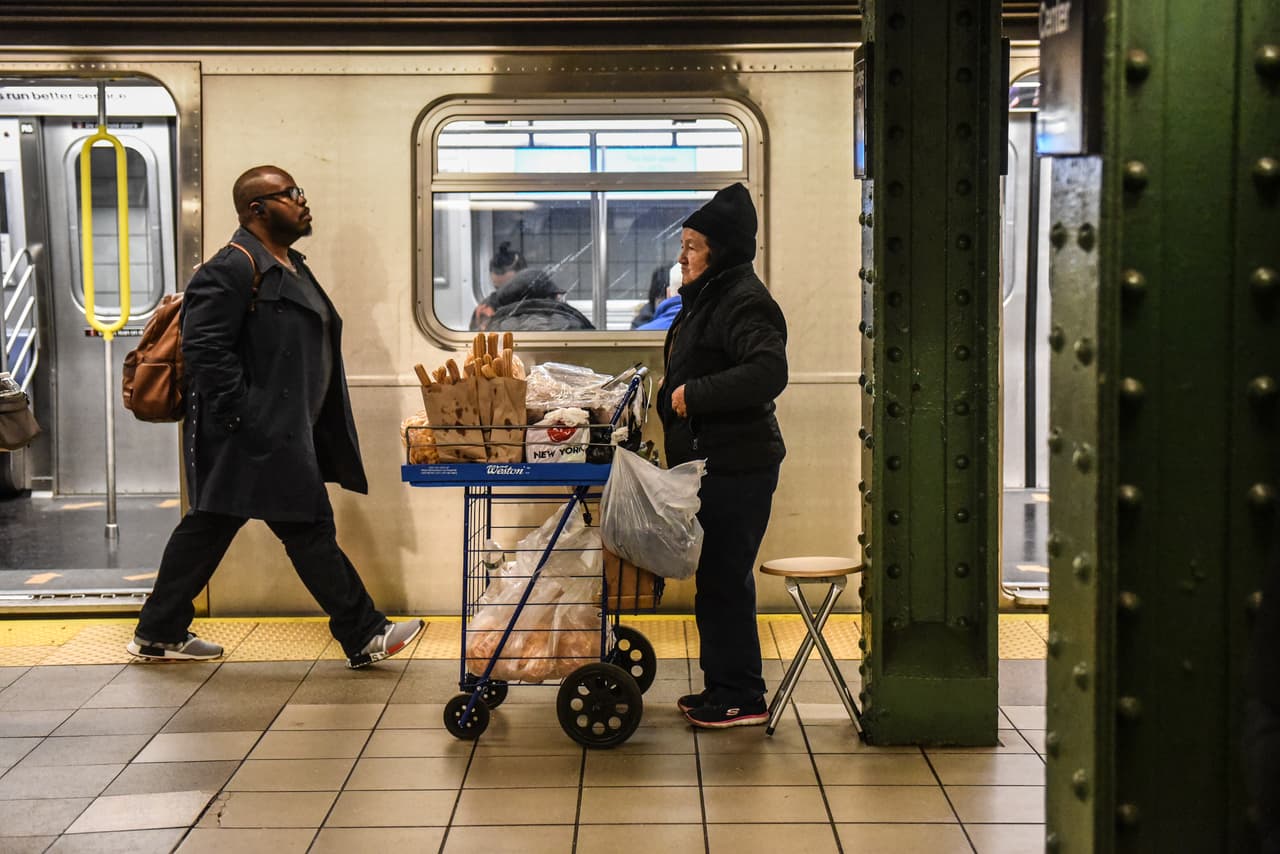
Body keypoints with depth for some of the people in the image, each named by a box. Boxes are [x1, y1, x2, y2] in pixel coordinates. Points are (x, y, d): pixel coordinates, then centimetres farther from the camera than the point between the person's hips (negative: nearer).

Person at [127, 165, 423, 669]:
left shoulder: (288, 266, 18)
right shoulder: (232, 269, -15)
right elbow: (204, 349, -21)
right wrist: (244, 417, -22)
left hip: (283, 433, 10)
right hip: (259, 437, -10)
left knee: (210, 527, 14)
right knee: (310, 531, -4)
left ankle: (159, 633, 23)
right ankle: (364, 635, 4)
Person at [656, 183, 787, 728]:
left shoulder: (743, 303, -15)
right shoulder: (706, 299, 18)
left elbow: (769, 372, -30)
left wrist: (695, 393, -25)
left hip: (736, 468, -11)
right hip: (710, 463, 11)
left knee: (725, 579, -6)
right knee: (715, 578, 15)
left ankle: (741, 697, 3)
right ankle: (723, 686, 25)